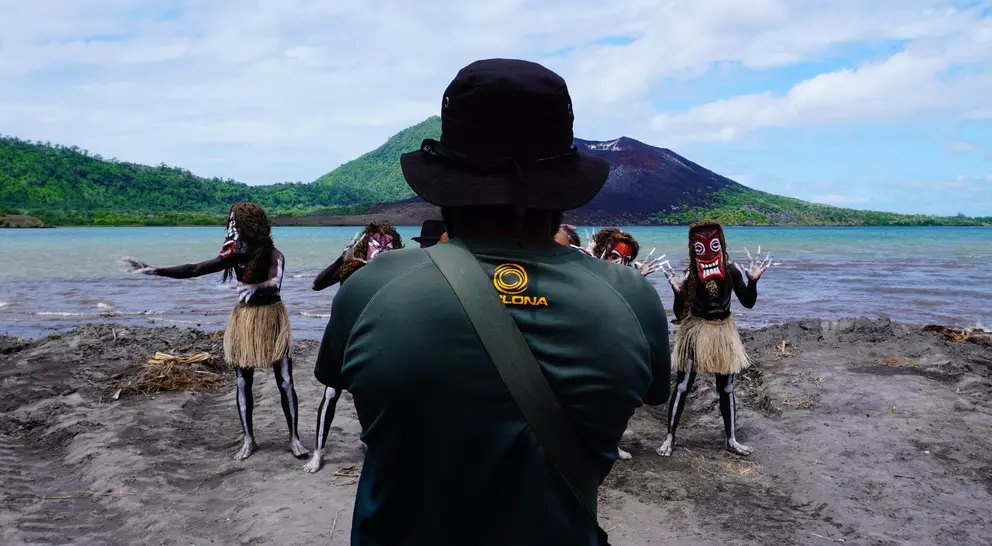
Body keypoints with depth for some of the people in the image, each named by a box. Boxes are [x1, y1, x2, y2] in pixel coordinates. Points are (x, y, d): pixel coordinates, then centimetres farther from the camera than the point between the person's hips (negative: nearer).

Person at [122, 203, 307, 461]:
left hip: (272, 320, -4)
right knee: (242, 383, 7)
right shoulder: (235, 257, -5)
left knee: (285, 382, 0)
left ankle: (294, 438, 12)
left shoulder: (274, 256, -19)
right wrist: (155, 271, -5)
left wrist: (256, 288, -60)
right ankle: (249, 439, 20)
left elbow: (275, 284, -39)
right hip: (244, 320, 5)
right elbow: (194, 270, -1)